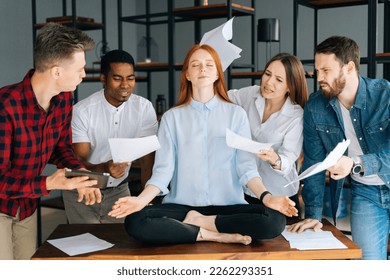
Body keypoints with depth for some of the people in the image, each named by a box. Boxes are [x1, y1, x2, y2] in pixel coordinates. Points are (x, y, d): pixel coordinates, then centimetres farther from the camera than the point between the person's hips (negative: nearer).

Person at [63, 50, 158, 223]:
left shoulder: (144, 108, -10)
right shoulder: (82, 111, -17)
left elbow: (150, 155, -11)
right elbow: (79, 163, -18)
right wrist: (104, 168, -39)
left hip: (119, 190, 2)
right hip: (82, 191, -2)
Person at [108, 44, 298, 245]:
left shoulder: (236, 114, 6)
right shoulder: (172, 117, 7)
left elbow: (246, 165, 0)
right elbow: (163, 169, 0)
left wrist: (266, 196, -19)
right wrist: (142, 199, -18)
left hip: (228, 206, 1)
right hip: (181, 205, 0)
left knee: (275, 220, -28)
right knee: (135, 222, -28)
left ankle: (196, 222, -12)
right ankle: (213, 236, -17)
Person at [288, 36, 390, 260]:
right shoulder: (315, 107, -9)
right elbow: (313, 162, -4)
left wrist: (356, 164, -40)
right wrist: (313, 214, -7)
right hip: (364, 192, 2)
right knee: (368, 263, -2)